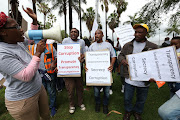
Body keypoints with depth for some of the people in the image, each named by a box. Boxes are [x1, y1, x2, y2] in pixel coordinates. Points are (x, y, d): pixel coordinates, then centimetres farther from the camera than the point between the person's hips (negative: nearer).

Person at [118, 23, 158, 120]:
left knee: (141, 100, 21)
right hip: (129, 78, 1)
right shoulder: (128, 45, 1)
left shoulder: (153, 47, -4)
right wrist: (122, 60, -15)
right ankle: (128, 110, 45)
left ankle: (137, 112, 49)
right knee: (127, 98, 14)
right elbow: (121, 55, 8)